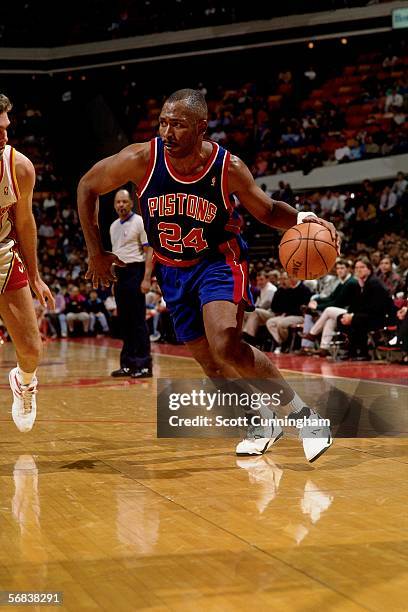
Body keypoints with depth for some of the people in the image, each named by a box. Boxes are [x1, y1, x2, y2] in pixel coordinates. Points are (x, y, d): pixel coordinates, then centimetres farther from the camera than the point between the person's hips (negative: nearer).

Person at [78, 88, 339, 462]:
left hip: (219, 261, -3)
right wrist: (96, 253, 0)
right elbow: (88, 187, -4)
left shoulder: (228, 167, -21)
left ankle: (301, 411, -11)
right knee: (211, 364, 6)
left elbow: (267, 210, -4)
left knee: (226, 345, -27)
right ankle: (261, 424, 31)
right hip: (172, 270, 3)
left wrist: (301, 219, -25)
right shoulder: (141, 159, -21)